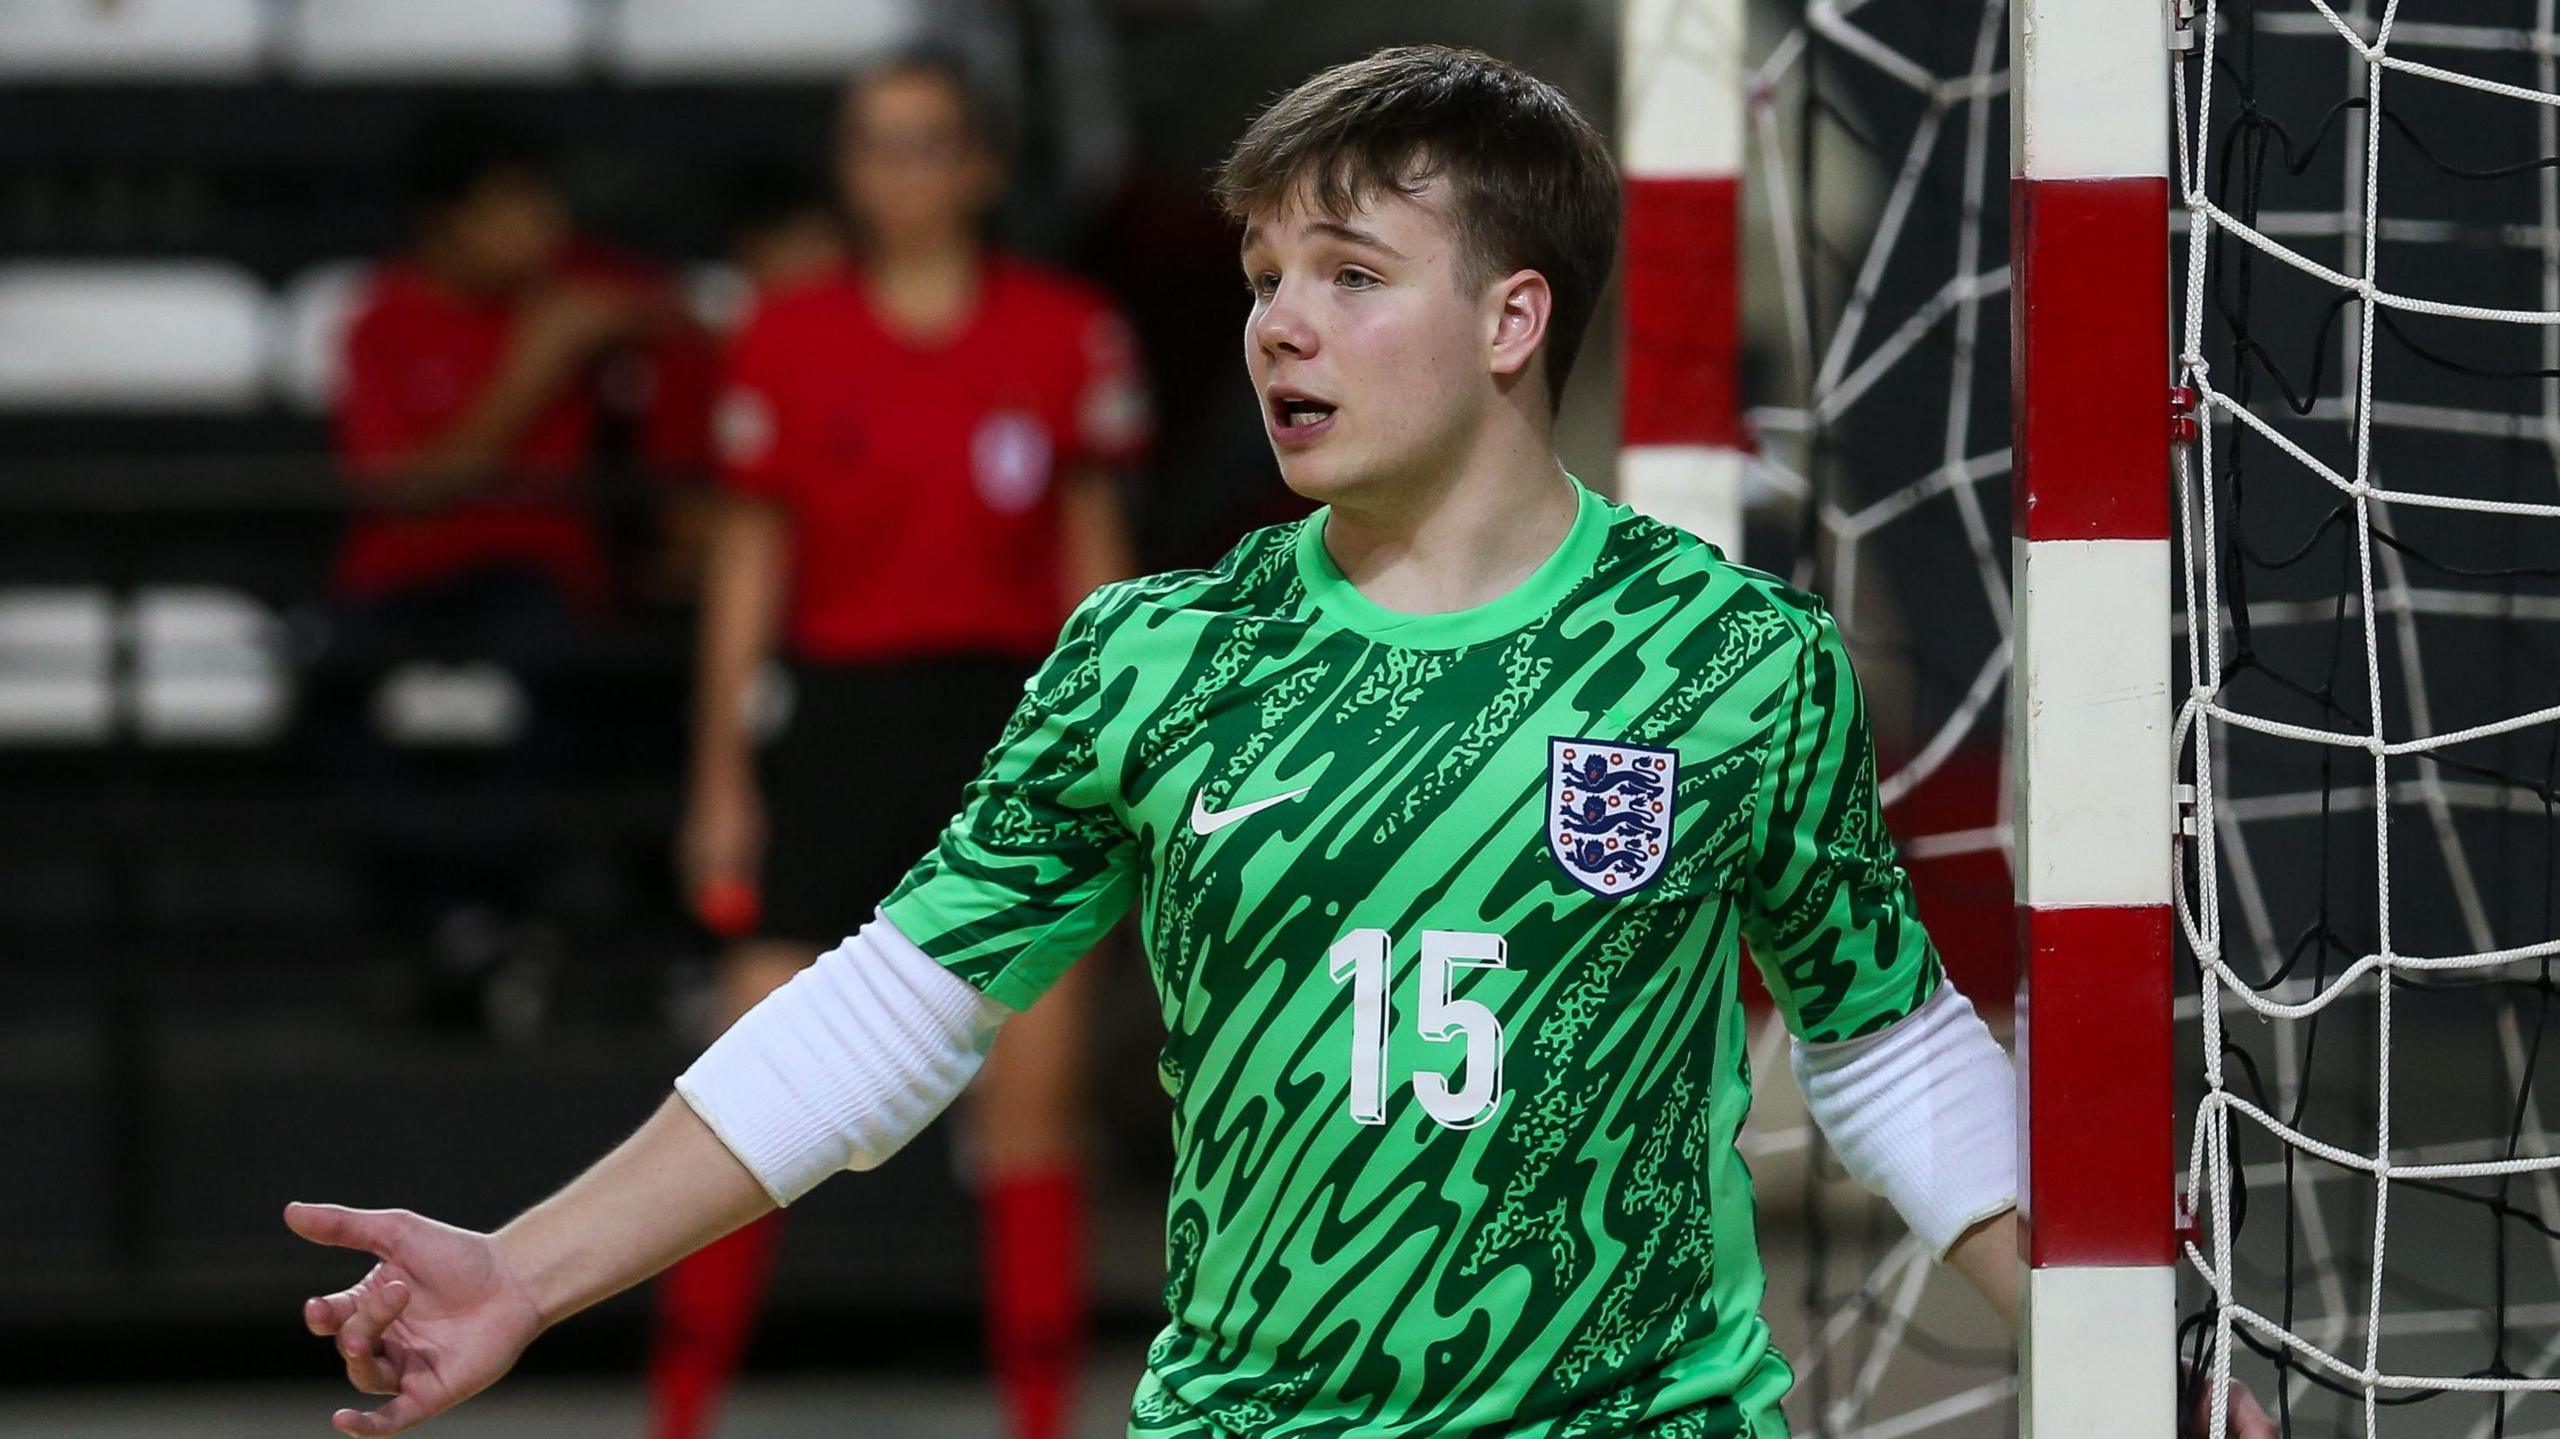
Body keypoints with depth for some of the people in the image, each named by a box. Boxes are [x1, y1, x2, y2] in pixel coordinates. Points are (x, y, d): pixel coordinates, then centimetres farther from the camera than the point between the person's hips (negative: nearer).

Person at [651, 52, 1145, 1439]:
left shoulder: (1068, 333, 3)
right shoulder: (789, 337, 3)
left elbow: (1093, 545, 8)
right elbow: (749, 555, 6)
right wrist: (720, 774, 4)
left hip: (1018, 719, 0)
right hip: (846, 713, 0)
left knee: (1033, 1087, -1)